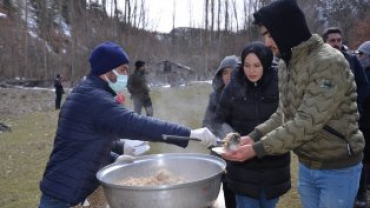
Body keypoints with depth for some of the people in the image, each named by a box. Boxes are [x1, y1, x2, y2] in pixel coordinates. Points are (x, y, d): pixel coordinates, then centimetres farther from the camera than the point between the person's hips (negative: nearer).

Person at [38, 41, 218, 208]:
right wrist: (189, 133, -33)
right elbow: (135, 124, -32)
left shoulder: (86, 94, 13)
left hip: (65, 189, 10)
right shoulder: (93, 97, -21)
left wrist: (116, 159, 12)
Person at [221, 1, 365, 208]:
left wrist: (257, 149, -26)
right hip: (306, 165, 7)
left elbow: (307, 123, -28)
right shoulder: (286, 64, 3)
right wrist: (253, 136, -9)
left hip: (337, 168, -7)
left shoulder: (330, 63, -23)